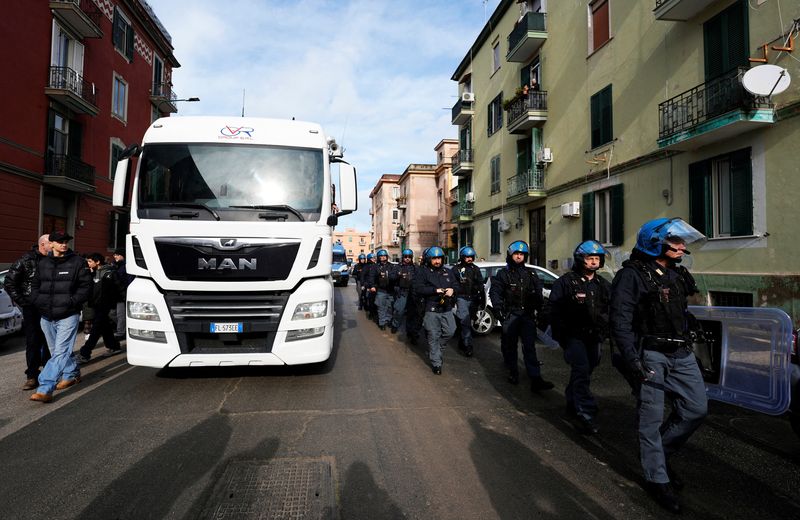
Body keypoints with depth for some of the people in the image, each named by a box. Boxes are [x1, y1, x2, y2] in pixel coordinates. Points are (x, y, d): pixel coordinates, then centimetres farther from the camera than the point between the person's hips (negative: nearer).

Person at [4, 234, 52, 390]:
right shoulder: (26, 261, -7)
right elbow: (9, 282, -2)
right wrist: (21, 300, -6)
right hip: (31, 308, -3)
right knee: (33, 342, 1)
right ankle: (32, 376, 7)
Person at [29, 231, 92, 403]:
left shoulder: (77, 262, -5)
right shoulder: (42, 263, 9)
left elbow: (86, 286, -6)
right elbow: (35, 285, 18)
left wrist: (72, 302, -16)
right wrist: (37, 300, 1)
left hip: (68, 316, -6)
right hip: (46, 317, 6)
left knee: (60, 352, -12)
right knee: (56, 350, 18)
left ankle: (45, 390, -13)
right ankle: (72, 374, 38)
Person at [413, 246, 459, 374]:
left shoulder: (448, 272, 14)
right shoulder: (423, 272, -3)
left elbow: (456, 285, 17)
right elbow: (418, 288, -15)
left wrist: (452, 290, -8)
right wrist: (436, 290, -20)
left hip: (447, 309, 5)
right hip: (432, 310, -5)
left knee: (450, 332, 3)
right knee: (434, 336, -1)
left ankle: (436, 350, 30)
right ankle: (436, 363, 9)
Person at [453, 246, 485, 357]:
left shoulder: (475, 269, 13)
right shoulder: (457, 269, -1)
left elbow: (481, 285, 17)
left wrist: (482, 299, 14)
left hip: (473, 299, 5)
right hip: (462, 298, -5)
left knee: (467, 322, 12)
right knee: (465, 322, -13)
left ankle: (462, 343, 26)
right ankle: (468, 346, -13)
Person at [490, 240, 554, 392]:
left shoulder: (530, 273, 14)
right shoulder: (503, 273, 3)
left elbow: (538, 292, 18)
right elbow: (494, 292, -1)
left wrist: (538, 307, 6)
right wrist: (500, 309, -10)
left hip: (528, 314, 2)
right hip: (510, 315, -2)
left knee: (530, 346, -3)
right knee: (510, 345, 6)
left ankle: (536, 379, -7)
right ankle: (513, 373, 21)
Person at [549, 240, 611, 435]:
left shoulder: (603, 285, 12)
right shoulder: (566, 282, -7)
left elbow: (609, 311, 20)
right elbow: (555, 310, -8)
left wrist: (603, 331, 9)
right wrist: (561, 334, -10)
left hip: (593, 338, 6)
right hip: (573, 336, -6)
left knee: (584, 372, 14)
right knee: (581, 371, -14)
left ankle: (572, 404, 32)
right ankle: (586, 414, -11)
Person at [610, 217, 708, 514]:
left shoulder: (677, 274, 13)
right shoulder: (632, 275, -12)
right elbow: (620, 320, -17)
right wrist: (632, 360, -23)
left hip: (681, 354, 8)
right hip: (651, 355, -8)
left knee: (696, 408, 8)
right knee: (652, 417, 1)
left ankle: (659, 452, 28)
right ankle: (657, 479, 15)